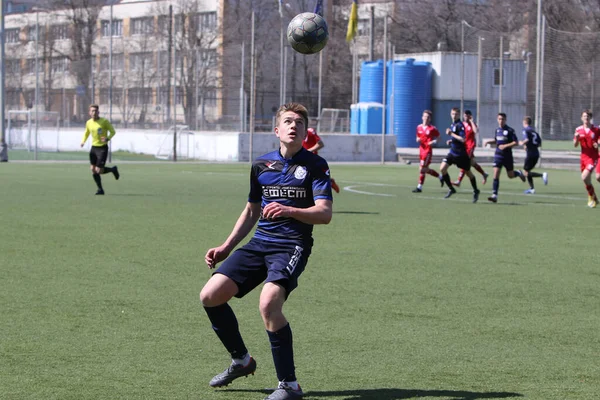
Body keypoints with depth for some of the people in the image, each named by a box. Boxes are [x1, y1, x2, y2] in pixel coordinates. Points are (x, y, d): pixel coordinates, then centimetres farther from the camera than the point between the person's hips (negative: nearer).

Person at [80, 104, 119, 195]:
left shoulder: (104, 121, -12)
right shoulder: (89, 123, 3)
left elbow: (112, 132, -5)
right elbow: (86, 133, 20)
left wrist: (107, 138, -25)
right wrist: (83, 141, 1)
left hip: (103, 148, -5)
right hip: (94, 147, 5)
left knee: (99, 170, -10)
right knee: (93, 169, 1)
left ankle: (113, 170, 20)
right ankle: (100, 189, 14)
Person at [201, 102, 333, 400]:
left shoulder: (315, 165, -1)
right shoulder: (261, 165, 15)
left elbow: (325, 213, -11)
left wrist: (290, 210, -28)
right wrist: (225, 248, 20)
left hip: (292, 246, -6)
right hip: (259, 243, 6)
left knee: (269, 302, -31)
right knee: (210, 295, -6)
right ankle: (241, 360, 18)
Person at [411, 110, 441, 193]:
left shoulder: (432, 128, -6)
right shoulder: (419, 127, 9)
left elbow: (438, 136, 4)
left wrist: (434, 141, -14)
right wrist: (418, 140, -3)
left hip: (428, 150, -6)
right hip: (421, 149, 6)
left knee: (422, 168, -11)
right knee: (426, 169, 13)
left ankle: (419, 187, -5)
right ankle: (440, 176, 35)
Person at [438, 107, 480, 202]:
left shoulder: (460, 125, -16)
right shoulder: (452, 125, 11)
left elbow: (462, 139, -26)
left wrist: (451, 134, -23)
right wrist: (451, 141, 6)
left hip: (461, 154, -7)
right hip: (452, 153, 7)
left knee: (468, 173, 8)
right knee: (442, 168, -10)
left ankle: (475, 191, 27)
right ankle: (451, 189, 3)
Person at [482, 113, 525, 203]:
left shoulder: (510, 130, -10)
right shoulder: (497, 130, 8)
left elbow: (516, 142, -12)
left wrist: (505, 146, -20)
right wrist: (488, 141, 7)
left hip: (507, 156, -4)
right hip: (498, 155, 4)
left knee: (510, 175, 8)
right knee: (496, 174, -10)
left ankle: (519, 173, 44)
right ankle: (494, 195, -13)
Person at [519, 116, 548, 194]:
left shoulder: (525, 130, -5)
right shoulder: (534, 131, 17)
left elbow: (527, 139, -22)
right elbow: (540, 144, 17)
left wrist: (522, 143, -3)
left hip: (530, 153, -8)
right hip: (536, 154, 8)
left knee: (525, 172, -4)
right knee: (527, 171, 17)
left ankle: (542, 175, -22)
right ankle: (532, 188, 12)